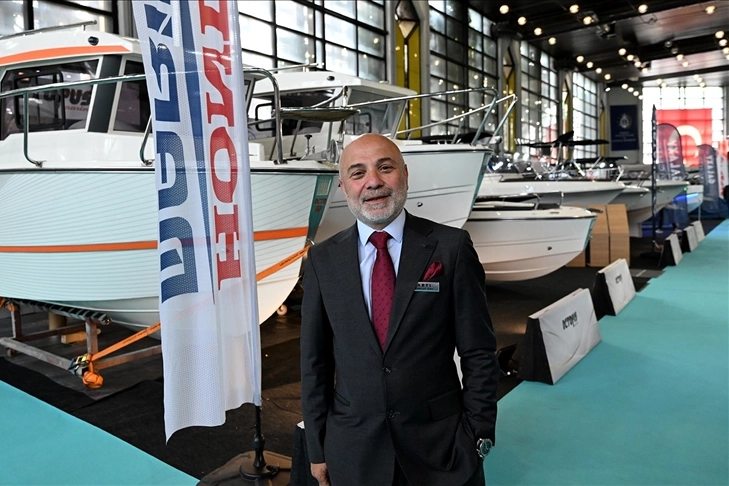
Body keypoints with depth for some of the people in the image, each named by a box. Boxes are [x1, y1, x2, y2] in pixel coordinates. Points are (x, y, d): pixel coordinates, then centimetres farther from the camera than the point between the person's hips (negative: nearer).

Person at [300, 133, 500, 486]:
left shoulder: (451, 246, -9)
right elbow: (315, 361, 2)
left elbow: (478, 352, -5)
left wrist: (478, 436, -4)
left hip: (440, 445, -1)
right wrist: (317, 448, 4)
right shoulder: (322, 259, -3)